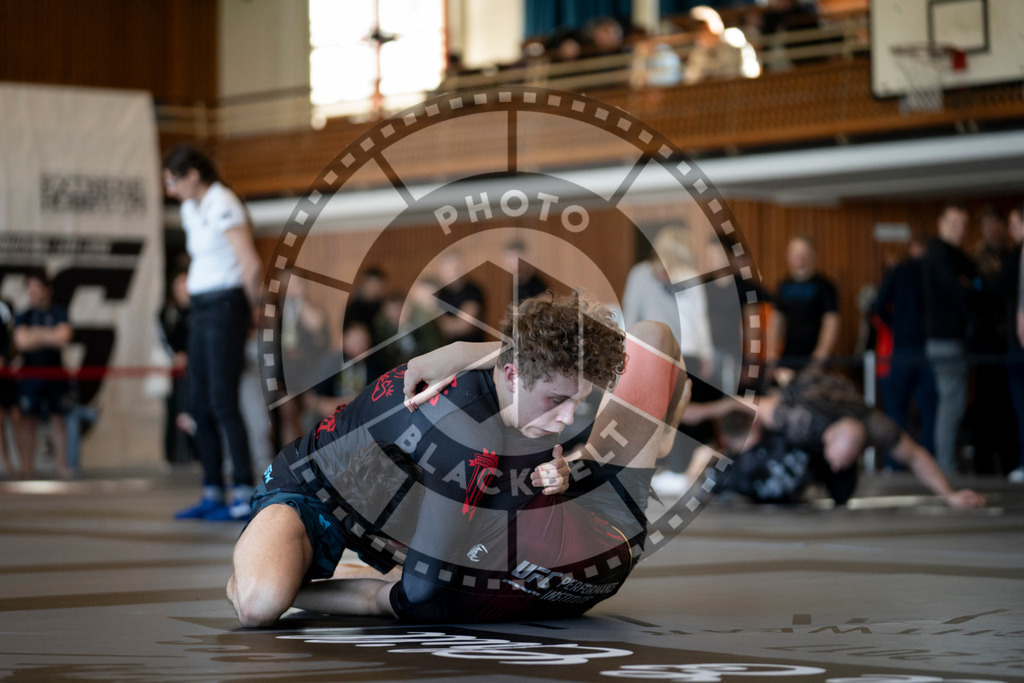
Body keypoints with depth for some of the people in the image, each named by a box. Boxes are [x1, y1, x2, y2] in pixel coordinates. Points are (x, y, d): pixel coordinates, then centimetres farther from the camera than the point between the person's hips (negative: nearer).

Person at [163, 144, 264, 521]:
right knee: (200, 405, 8)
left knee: (223, 402, -11)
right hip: (201, 309, 9)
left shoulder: (222, 206, -15)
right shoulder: (190, 210, 14)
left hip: (225, 307, -9)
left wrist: (249, 307, -7)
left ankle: (245, 493, -9)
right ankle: (213, 493, 12)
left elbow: (252, 266, -22)